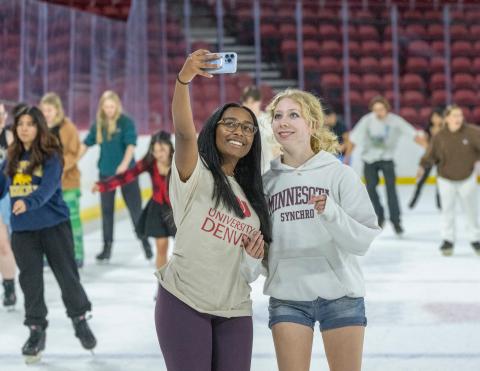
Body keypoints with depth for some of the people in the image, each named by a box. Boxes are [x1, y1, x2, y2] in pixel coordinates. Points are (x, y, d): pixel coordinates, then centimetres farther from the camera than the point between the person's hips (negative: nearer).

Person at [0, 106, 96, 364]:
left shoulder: (51, 157, -9)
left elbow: (48, 187, -24)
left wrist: (28, 202, -41)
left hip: (54, 225, -3)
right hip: (22, 229, 4)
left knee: (66, 274, 5)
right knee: (30, 280, 5)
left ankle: (80, 319, 25)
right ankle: (36, 330, 16)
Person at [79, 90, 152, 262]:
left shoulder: (126, 122, -9)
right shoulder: (98, 124, 3)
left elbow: (131, 144, -17)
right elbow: (87, 143, 9)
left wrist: (125, 163, -31)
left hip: (126, 171, -4)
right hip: (105, 172, 4)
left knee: (135, 207, -1)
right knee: (106, 209, 10)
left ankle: (145, 242, 13)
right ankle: (107, 246, 20)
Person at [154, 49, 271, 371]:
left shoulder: (251, 195, 17)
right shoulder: (196, 173, -1)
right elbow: (184, 130, -23)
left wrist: (253, 259, -2)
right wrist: (184, 80, -39)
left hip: (235, 311, 6)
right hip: (184, 302, -6)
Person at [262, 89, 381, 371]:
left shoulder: (340, 173, -5)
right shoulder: (268, 181, 2)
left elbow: (364, 240, -10)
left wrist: (331, 213, -25)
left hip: (340, 295, -2)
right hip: (287, 297, 2)